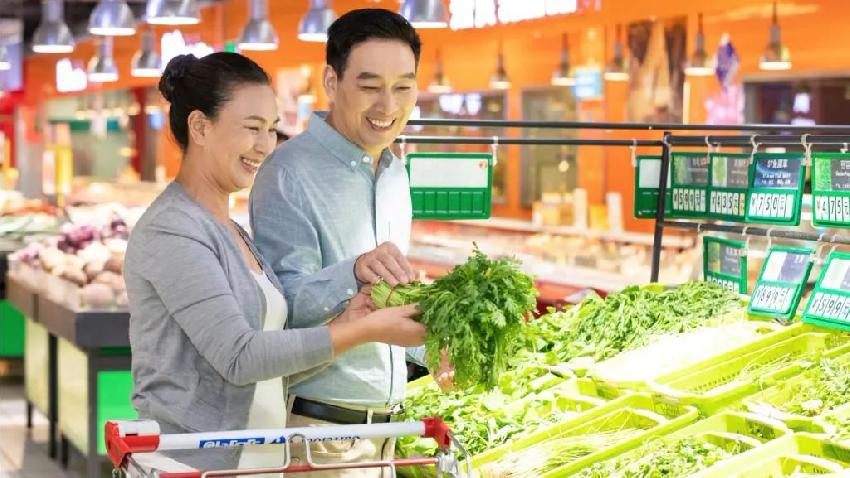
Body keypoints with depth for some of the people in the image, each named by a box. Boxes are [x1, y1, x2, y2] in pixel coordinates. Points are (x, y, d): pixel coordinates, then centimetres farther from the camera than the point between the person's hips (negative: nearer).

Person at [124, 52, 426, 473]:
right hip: (190, 462, -8)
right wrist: (367, 330, -16)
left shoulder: (233, 233, 15)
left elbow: (269, 368, 10)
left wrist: (342, 325, -6)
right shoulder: (172, 231, -12)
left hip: (256, 459, 8)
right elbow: (239, 357, -18)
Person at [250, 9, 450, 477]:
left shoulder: (395, 173, 11)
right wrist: (354, 273, -39)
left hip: (383, 422, 8)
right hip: (318, 427, -7)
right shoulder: (290, 174, -15)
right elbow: (287, 303, -22)